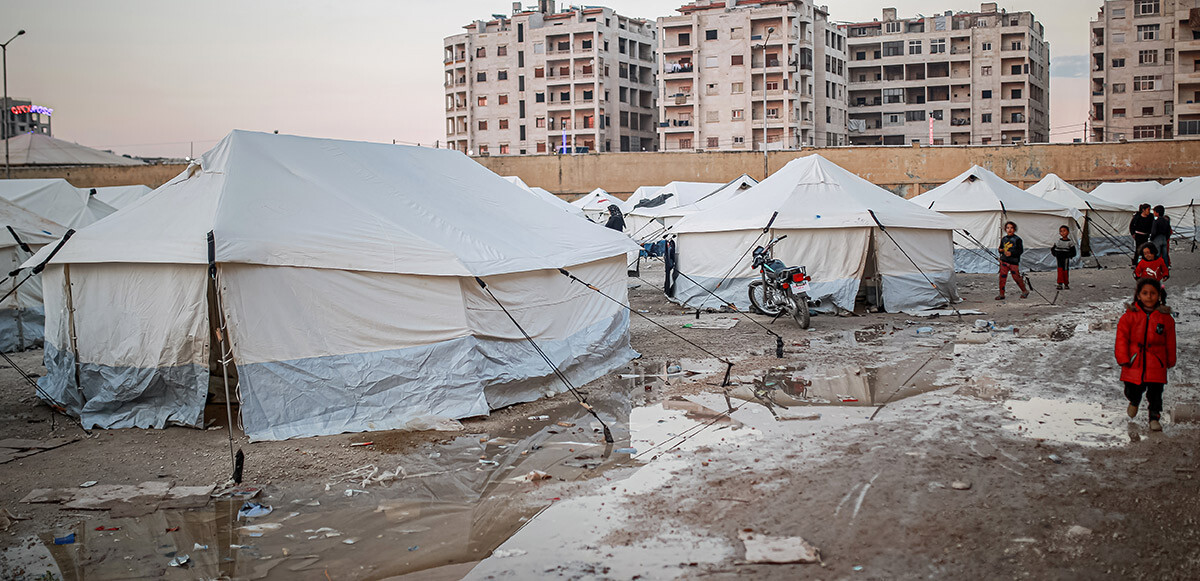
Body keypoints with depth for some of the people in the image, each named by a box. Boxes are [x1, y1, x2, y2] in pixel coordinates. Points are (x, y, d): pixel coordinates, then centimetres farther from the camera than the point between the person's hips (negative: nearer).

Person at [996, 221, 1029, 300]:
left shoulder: (1017, 239, -5)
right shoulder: (1004, 239, 12)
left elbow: (1020, 250, -7)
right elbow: (1001, 247, 24)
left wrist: (1011, 253, -18)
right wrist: (1000, 250, 0)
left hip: (1014, 262, -4)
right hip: (1004, 261, 4)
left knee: (1016, 277, -1)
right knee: (1002, 277, -3)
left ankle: (1025, 291, 21)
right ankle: (1001, 294, 4)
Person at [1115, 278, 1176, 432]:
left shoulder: (1165, 317, 0)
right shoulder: (1130, 315, -3)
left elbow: (1170, 342, 9)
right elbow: (1122, 337, -2)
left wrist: (1170, 361, 14)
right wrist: (1123, 359, -8)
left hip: (1156, 362, 0)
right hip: (1134, 361, 0)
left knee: (1155, 391, -1)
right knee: (1133, 390, 9)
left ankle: (1154, 418, 14)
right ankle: (1134, 402, 43)